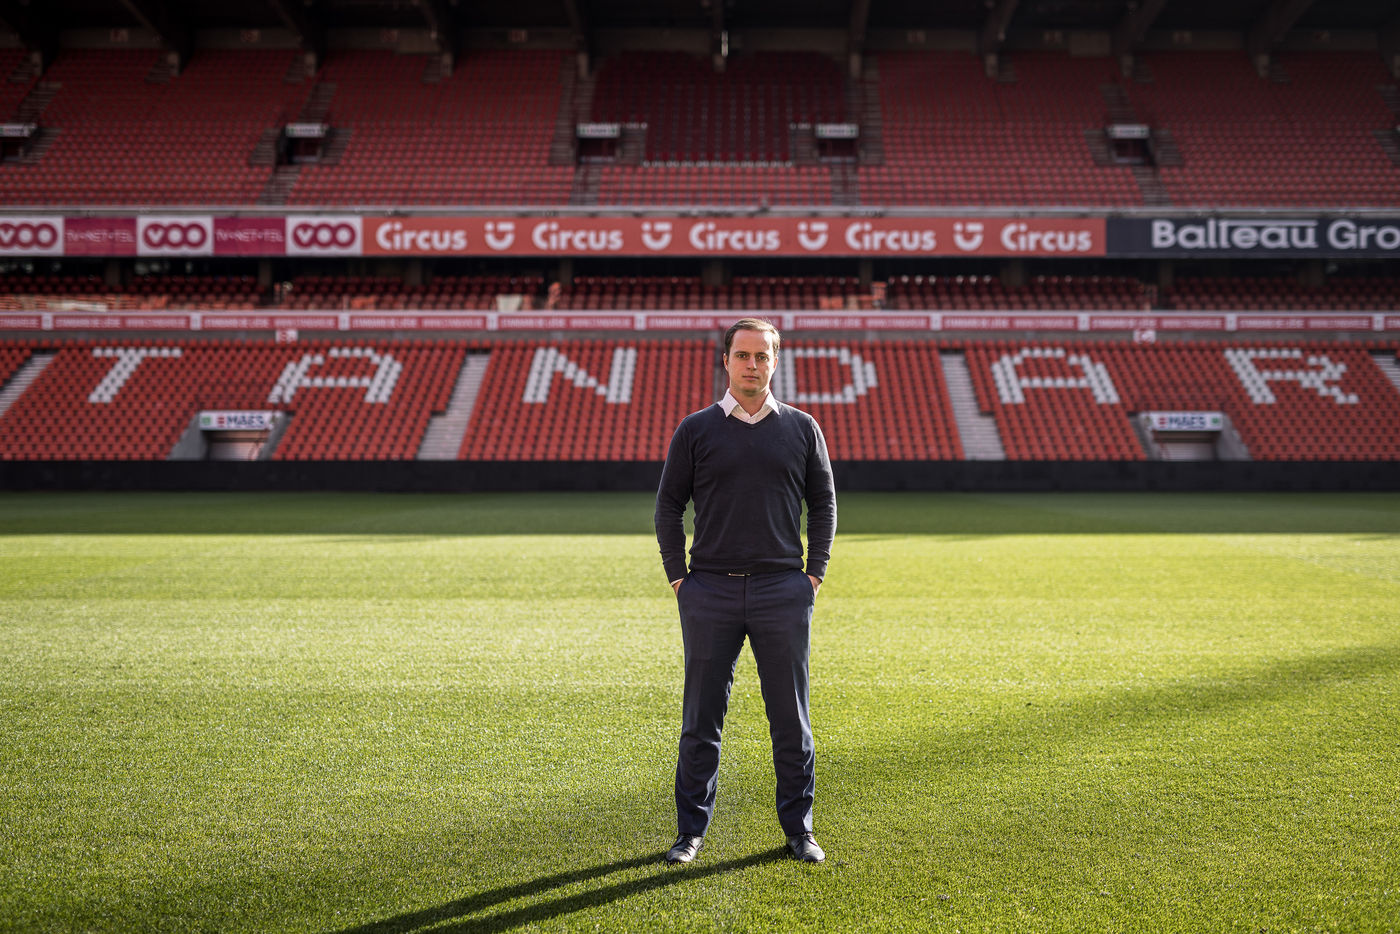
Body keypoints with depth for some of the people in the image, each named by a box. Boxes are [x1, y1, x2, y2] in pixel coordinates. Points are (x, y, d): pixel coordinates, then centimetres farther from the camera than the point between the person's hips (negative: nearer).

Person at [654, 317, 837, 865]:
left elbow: (823, 503, 11)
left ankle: (798, 829, 21)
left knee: (791, 718, 7)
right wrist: (678, 577, 0)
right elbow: (669, 506, 7)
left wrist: (814, 573, 4)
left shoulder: (801, 428, 6)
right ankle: (691, 830, 19)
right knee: (701, 720, 6)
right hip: (710, 590, 0)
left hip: (783, 592, 1)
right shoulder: (696, 430, 4)